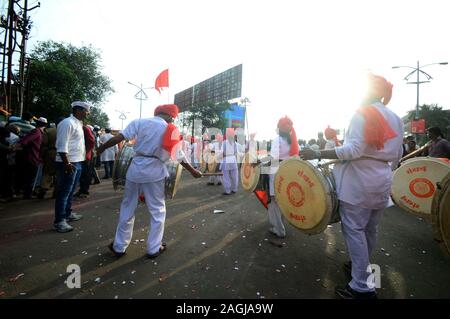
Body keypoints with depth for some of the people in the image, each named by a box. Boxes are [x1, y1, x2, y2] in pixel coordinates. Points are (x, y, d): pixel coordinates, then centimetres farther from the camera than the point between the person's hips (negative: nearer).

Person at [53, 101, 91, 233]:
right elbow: (62, 146, -20)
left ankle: (68, 214, 31)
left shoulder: (78, 124, 16)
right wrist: (67, 163, -23)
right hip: (68, 163, -10)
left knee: (71, 191, 18)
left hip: (77, 162, 10)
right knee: (64, 192, -3)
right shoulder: (67, 123, -13)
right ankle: (59, 221, 5)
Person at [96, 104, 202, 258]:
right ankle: (153, 248, 20)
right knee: (157, 210, 12)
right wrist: (193, 171, 22)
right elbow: (181, 157, 9)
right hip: (155, 171, -1)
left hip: (136, 168, 1)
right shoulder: (172, 131, 5)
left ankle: (119, 246, 28)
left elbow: (120, 137, -4)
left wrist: (102, 148, 11)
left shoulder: (140, 122, 3)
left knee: (128, 207, 15)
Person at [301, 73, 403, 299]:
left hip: (359, 182, -8)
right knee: (370, 230, 19)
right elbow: (397, 155, 15)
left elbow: (354, 149, -23)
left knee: (354, 230, -1)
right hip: (382, 183, 8)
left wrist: (318, 154, -23)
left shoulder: (363, 114, -11)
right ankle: (361, 267, 36)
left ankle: (362, 287, 6)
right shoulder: (396, 120, 13)